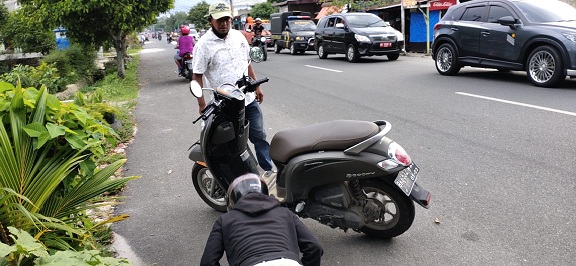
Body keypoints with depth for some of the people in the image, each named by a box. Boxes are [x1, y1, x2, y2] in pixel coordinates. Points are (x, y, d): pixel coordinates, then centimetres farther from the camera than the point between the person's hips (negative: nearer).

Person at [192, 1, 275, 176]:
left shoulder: (238, 36, 6)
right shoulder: (204, 44, -10)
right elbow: (197, 76, -11)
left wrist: (257, 87, 16)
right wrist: (201, 104, -17)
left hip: (249, 99, 5)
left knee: (259, 136, 13)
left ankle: (267, 169, 26)